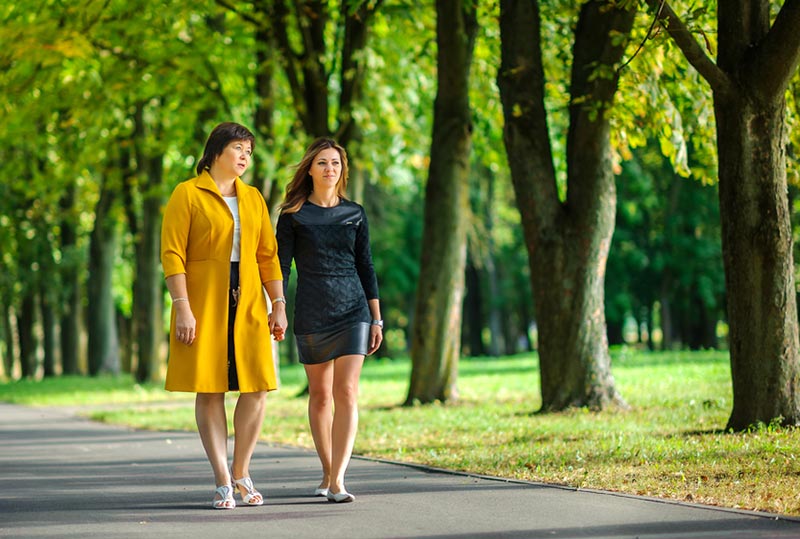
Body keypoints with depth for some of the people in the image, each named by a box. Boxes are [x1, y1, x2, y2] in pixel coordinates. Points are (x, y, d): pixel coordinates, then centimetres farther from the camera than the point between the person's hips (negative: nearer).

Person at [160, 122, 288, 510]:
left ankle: (241, 473, 13)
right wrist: (183, 309, -15)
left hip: (248, 304, 4)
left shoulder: (253, 198, 13)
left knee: (256, 388, -2)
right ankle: (222, 482, 3)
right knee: (209, 389, -2)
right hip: (204, 304, -4)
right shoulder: (188, 194, -2)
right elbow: (172, 254, -7)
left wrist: (279, 306, 6)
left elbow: (268, 255, 13)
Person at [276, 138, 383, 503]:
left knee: (347, 392, -11)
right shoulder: (293, 215, 3)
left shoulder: (355, 213, 9)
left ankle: (337, 480, -17)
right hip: (310, 314, -1)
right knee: (320, 394, 7)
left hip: (353, 310, 1)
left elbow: (365, 267, 12)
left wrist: (377, 319, 10)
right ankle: (327, 473, 21)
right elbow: (280, 266, 1)